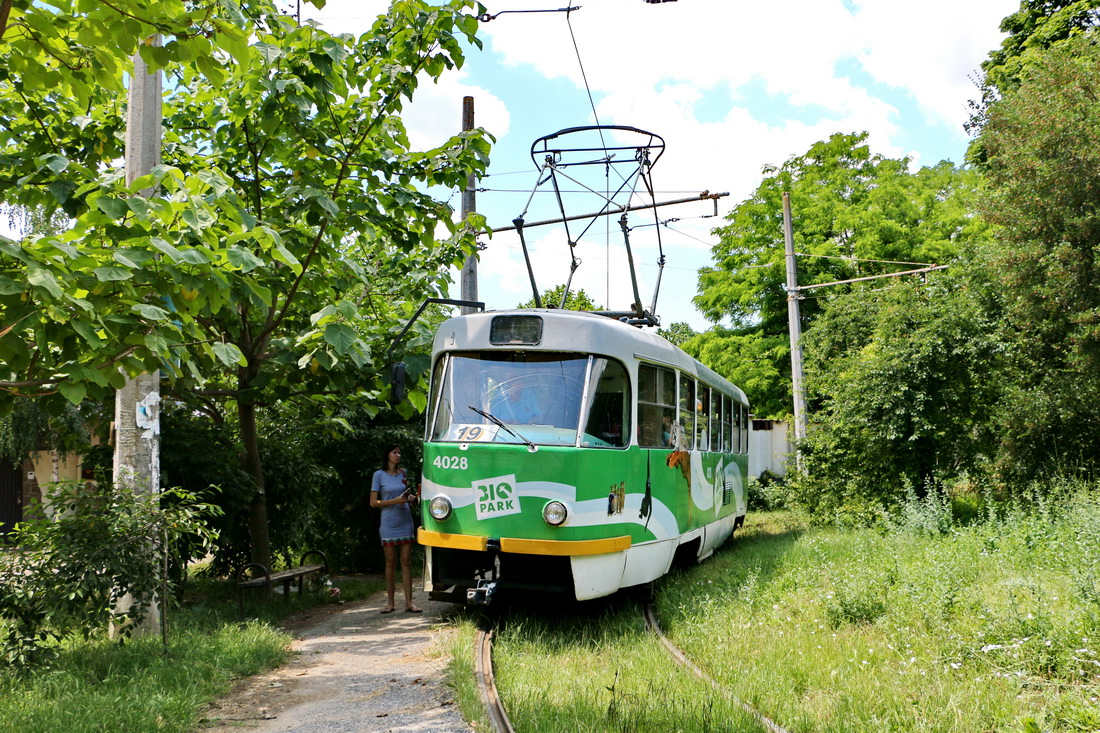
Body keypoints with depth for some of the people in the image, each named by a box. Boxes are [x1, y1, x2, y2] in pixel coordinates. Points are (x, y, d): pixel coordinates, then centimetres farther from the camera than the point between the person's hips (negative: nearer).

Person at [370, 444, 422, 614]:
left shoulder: (403, 472, 9)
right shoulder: (379, 475, -3)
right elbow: (373, 503, -5)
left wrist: (411, 497, 0)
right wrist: (395, 501, -15)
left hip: (405, 522, 3)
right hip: (388, 524, -3)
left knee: (406, 561, 1)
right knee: (390, 562, 2)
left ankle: (409, 602, 2)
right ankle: (390, 602, 11)